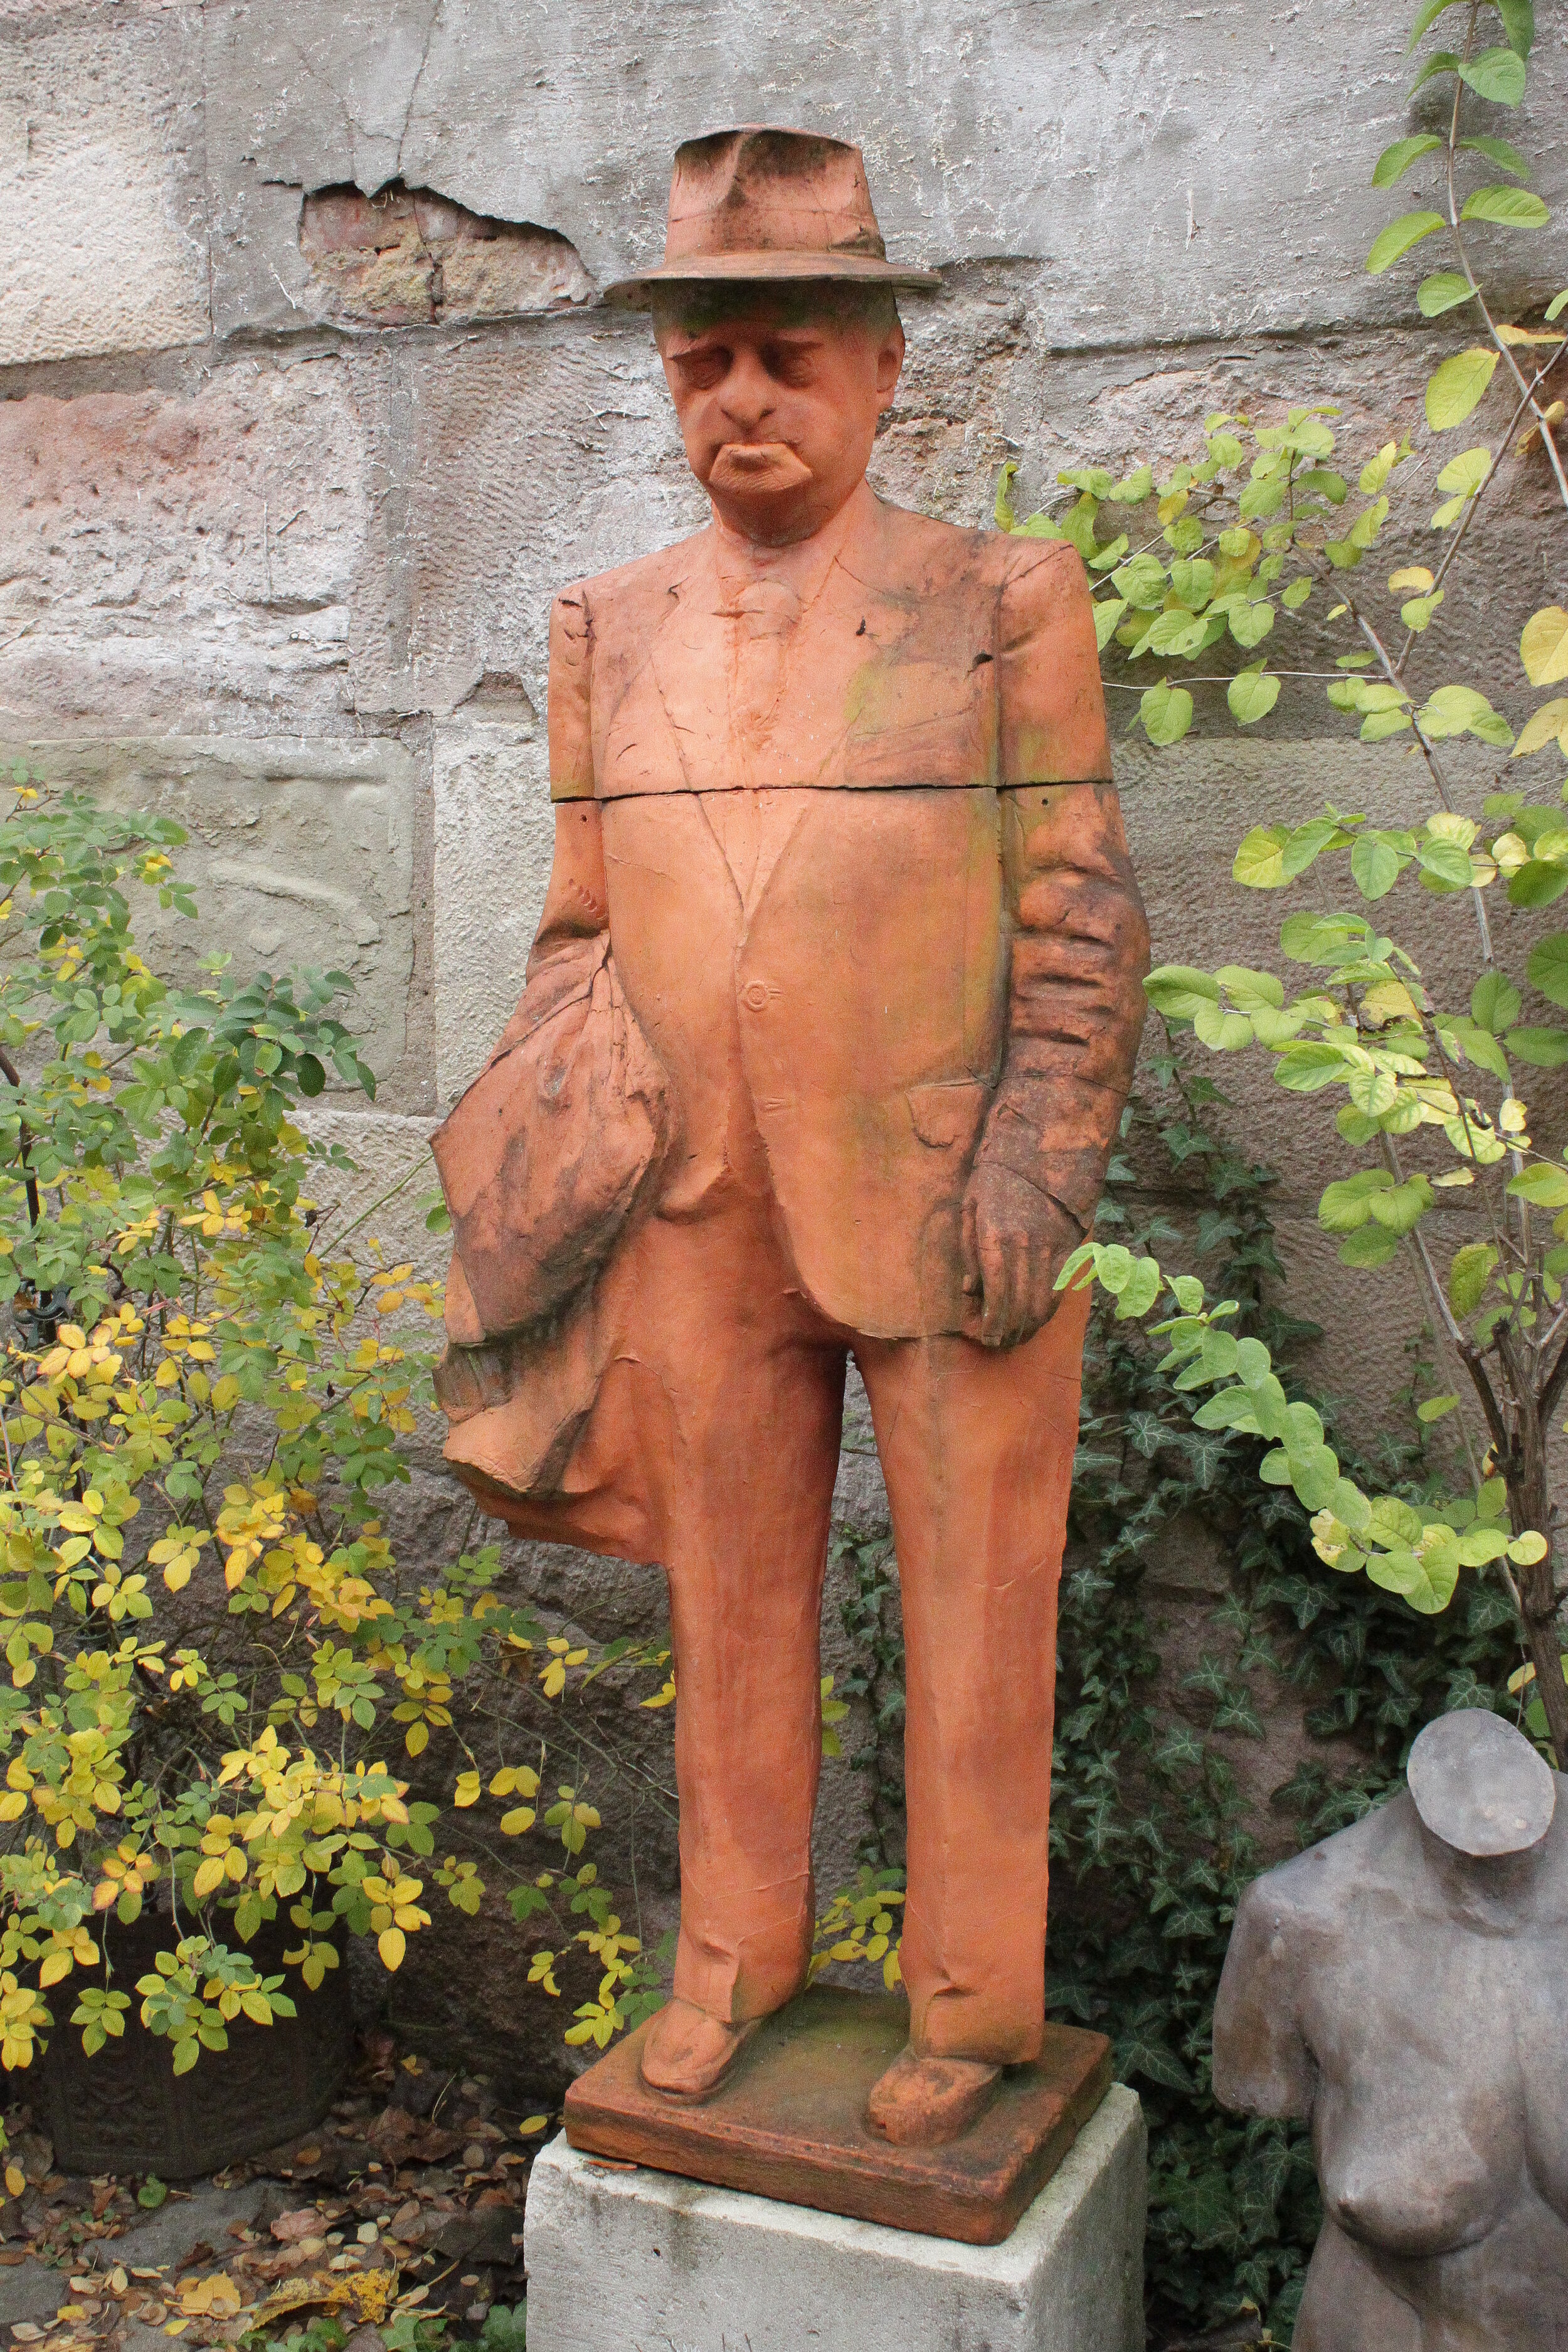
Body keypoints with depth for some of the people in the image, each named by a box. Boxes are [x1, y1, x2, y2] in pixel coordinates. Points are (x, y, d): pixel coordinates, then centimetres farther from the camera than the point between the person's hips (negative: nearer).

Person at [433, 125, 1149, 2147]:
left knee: (974, 1627, 9)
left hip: (950, 1224, -3)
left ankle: (974, 2001, 27)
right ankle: (737, 1951, 36)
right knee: (734, 1613, 16)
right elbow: (585, 932, 11)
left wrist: (1030, 1194, -13)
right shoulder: (609, 631, 6)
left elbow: (1082, 924, -5)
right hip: (703, 1232, 3)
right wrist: (541, 1189, 7)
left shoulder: (1005, 605, -4)